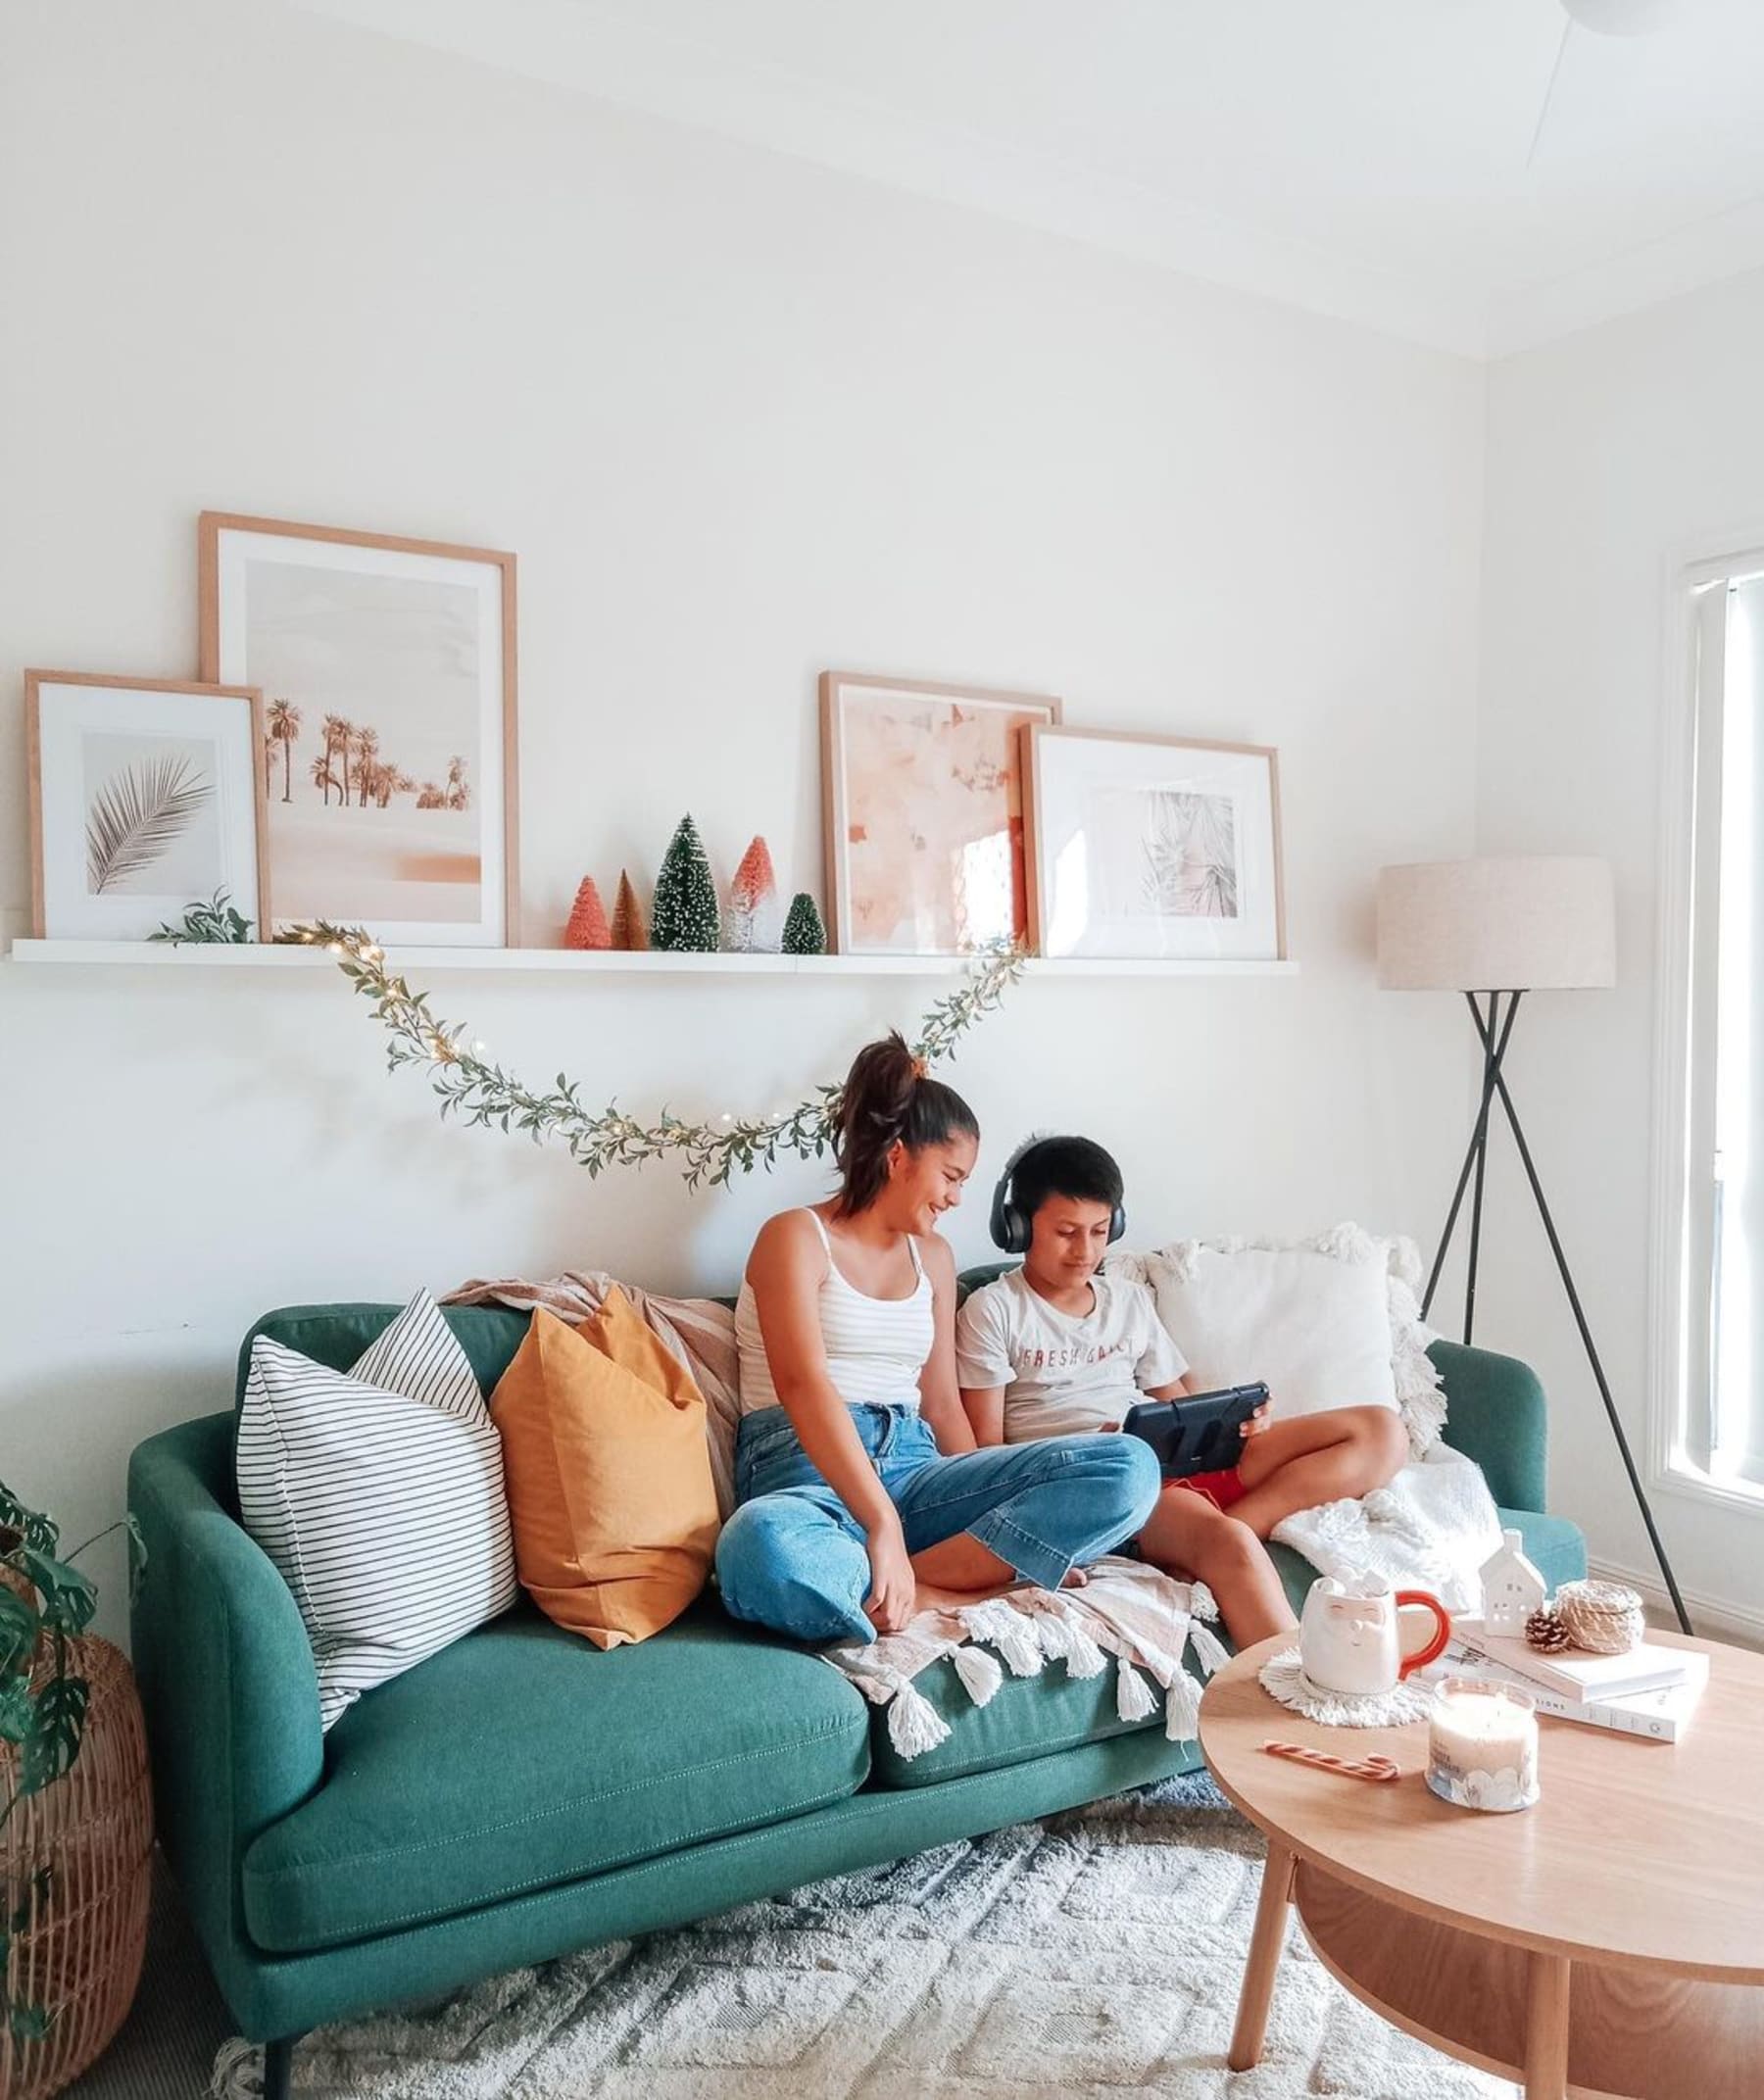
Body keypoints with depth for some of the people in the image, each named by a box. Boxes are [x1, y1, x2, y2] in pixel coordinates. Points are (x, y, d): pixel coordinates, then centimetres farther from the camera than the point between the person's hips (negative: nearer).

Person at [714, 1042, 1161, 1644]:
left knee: (1130, 1465, -16)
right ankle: (972, 1586, -24)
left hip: (912, 1467, 6)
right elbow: (803, 1384, -17)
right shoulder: (795, 1237, -1)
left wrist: (990, 1511, 3)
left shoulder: (934, 1256, 20)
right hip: (806, 1471, -6)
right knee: (762, 1547, -45)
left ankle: (909, 1590, -23)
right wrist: (883, 1525, -28)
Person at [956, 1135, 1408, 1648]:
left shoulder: (1131, 1301, 21)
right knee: (1228, 1546, -38)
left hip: (1174, 1464, 7)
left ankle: (1210, 1534, -22)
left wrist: (1237, 1421, -3)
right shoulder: (993, 1311, 4)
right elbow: (986, 1452, -2)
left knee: (1381, 1431, -8)